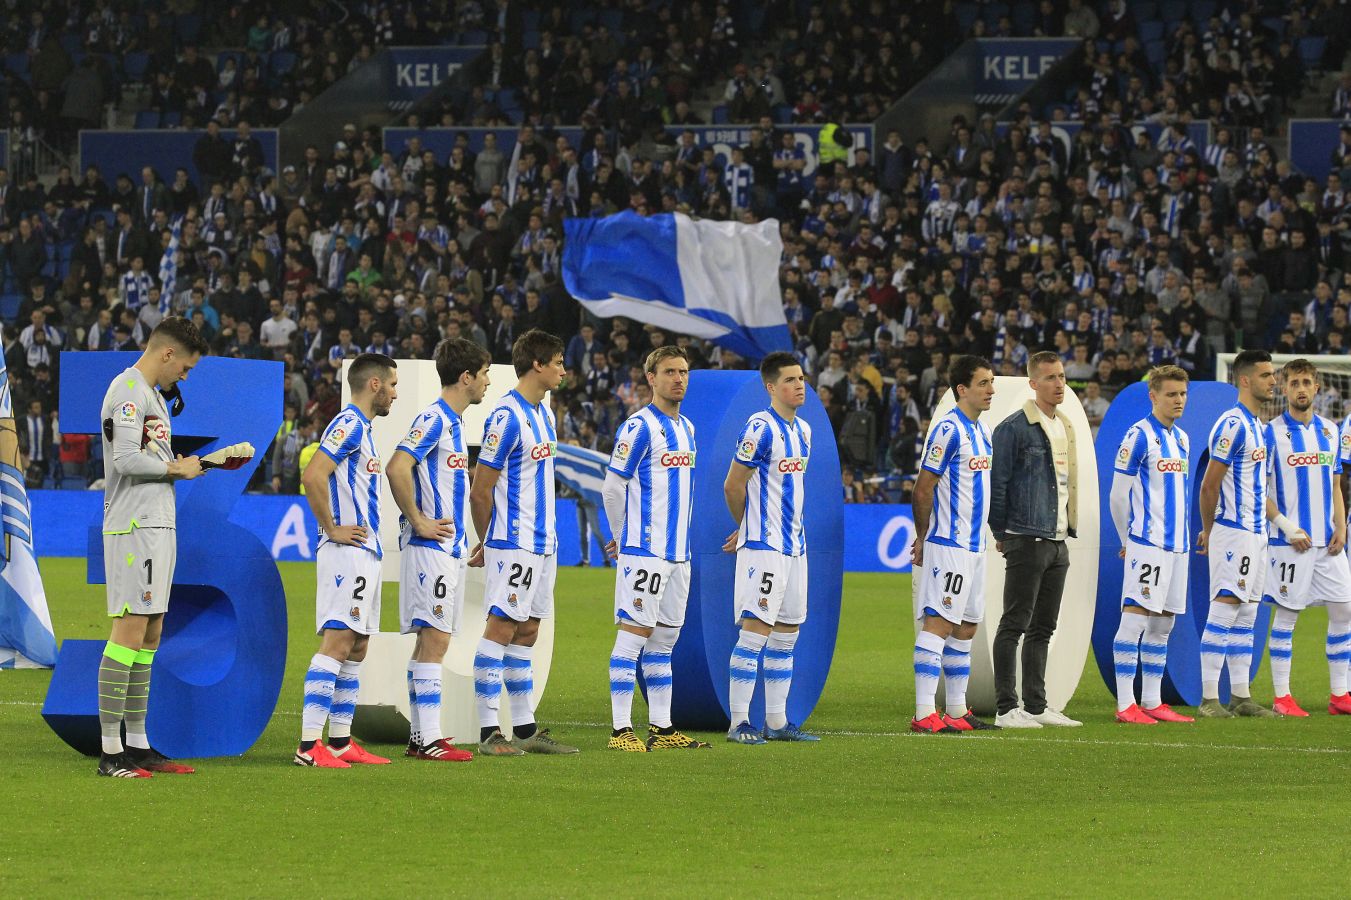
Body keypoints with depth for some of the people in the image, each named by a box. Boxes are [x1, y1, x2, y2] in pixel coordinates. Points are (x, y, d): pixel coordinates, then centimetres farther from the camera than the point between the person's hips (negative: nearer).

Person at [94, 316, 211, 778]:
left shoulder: (154, 394, 21)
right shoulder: (128, 391, -11)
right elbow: (126, 459, -21)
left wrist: (197, 463, 10)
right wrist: (176, 469, -9)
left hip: (158, 526, 11)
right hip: (134, 528, -11)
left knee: (150, 636, 11)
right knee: (130, 631, -12)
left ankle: (137, 744, 15)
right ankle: (110, 751, -13)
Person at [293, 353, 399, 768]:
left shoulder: (362, 428, 19)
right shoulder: (348, 425, -13)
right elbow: (312, 475, -24)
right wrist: (332, 529, -17)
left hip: (365, 554, 10)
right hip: (347, 552, -10)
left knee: (356, 648, 11)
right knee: (337, 643, -13)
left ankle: (341, 741, 14)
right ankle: (309, 745, -17)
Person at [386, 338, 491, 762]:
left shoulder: (453, 422, 17)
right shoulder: (434, 420, -13)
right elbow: (397, 468, -25)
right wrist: (418, 522, -19)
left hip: (449, 548, 10)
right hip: (431, 548, -10)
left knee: (431, 641, 10)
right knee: (434, 639, -10)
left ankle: (421, 737, 12)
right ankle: (428, 739, -11)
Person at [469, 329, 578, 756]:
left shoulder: (544, 413, 14)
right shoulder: (507, 416, -15)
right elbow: (480, 491, -13)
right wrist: (486, 544, -2)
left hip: (542, 542, 9)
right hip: (513, 544, -9)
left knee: (526, 633, 11)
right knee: (501, 629, -8)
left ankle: (525, 729, 14)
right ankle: (489, 732, -8)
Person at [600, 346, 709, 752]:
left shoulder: (687, 428, 15)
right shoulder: (639, 427, -10)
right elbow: (613, 488, -9)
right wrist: (624, 537, 1)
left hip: (678, 551, 8)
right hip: (644, 551, -8)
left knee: (664, 639, 10)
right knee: (634, 633, -8)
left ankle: (661, 727, 13)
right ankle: (622, 729, -7)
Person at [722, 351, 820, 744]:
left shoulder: (803, 430, 13)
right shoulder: (760, 428, -13)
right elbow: (733, 486, -11)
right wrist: (748, 528, 5)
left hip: (794, 545, 9)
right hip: (763, 548, -9)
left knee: (787, 634, 10)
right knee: (756, 629, -10)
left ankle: (777, 722, 15)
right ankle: (739, 722, -9)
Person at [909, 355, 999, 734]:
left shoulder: (981, 431, 15)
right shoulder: (948, 429, -14)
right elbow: (923, 489, -14)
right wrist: (924, 538, -8)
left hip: (973, 546, 10)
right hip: (948, 546, -10)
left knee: (966, 628, 13)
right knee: (938, 624, -12)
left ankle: (957, 711, 20)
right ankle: (924, 713, -16)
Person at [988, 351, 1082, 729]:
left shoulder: (1065, 428, 15)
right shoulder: (1013, 428, -9)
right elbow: (996, 483, -9)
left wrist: (1069, 528, 15)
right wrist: (1002, 533, -6)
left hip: (1058, 542, 8)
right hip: (1026, 542, -8)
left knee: (1043, 628, 11)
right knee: (1014, 626, -5)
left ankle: (1036, 706, 15)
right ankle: (1007, 708, -4)